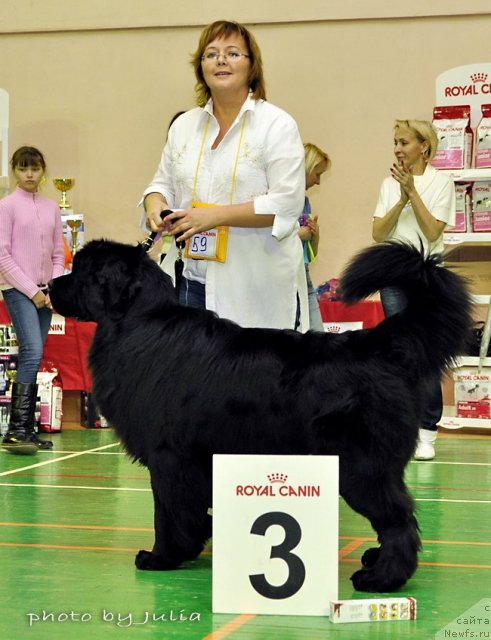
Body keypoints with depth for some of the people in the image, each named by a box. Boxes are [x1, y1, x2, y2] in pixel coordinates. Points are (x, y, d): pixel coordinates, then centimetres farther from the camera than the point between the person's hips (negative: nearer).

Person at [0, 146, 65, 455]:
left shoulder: (51, 208, 12)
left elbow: (58, 255, 14)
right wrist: (32, 290, -10)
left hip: (44, 292, 6)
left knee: (33, 359, 6)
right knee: (33, 352, -19)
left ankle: (26, 430, 9)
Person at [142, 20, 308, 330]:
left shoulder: (278, 125, -3)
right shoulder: (184, 125, 14)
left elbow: (286, 203, -11)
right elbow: (163, 182, 24)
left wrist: (215, 216, -18)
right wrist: (155, 203, -1)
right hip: (193, 281, 5)